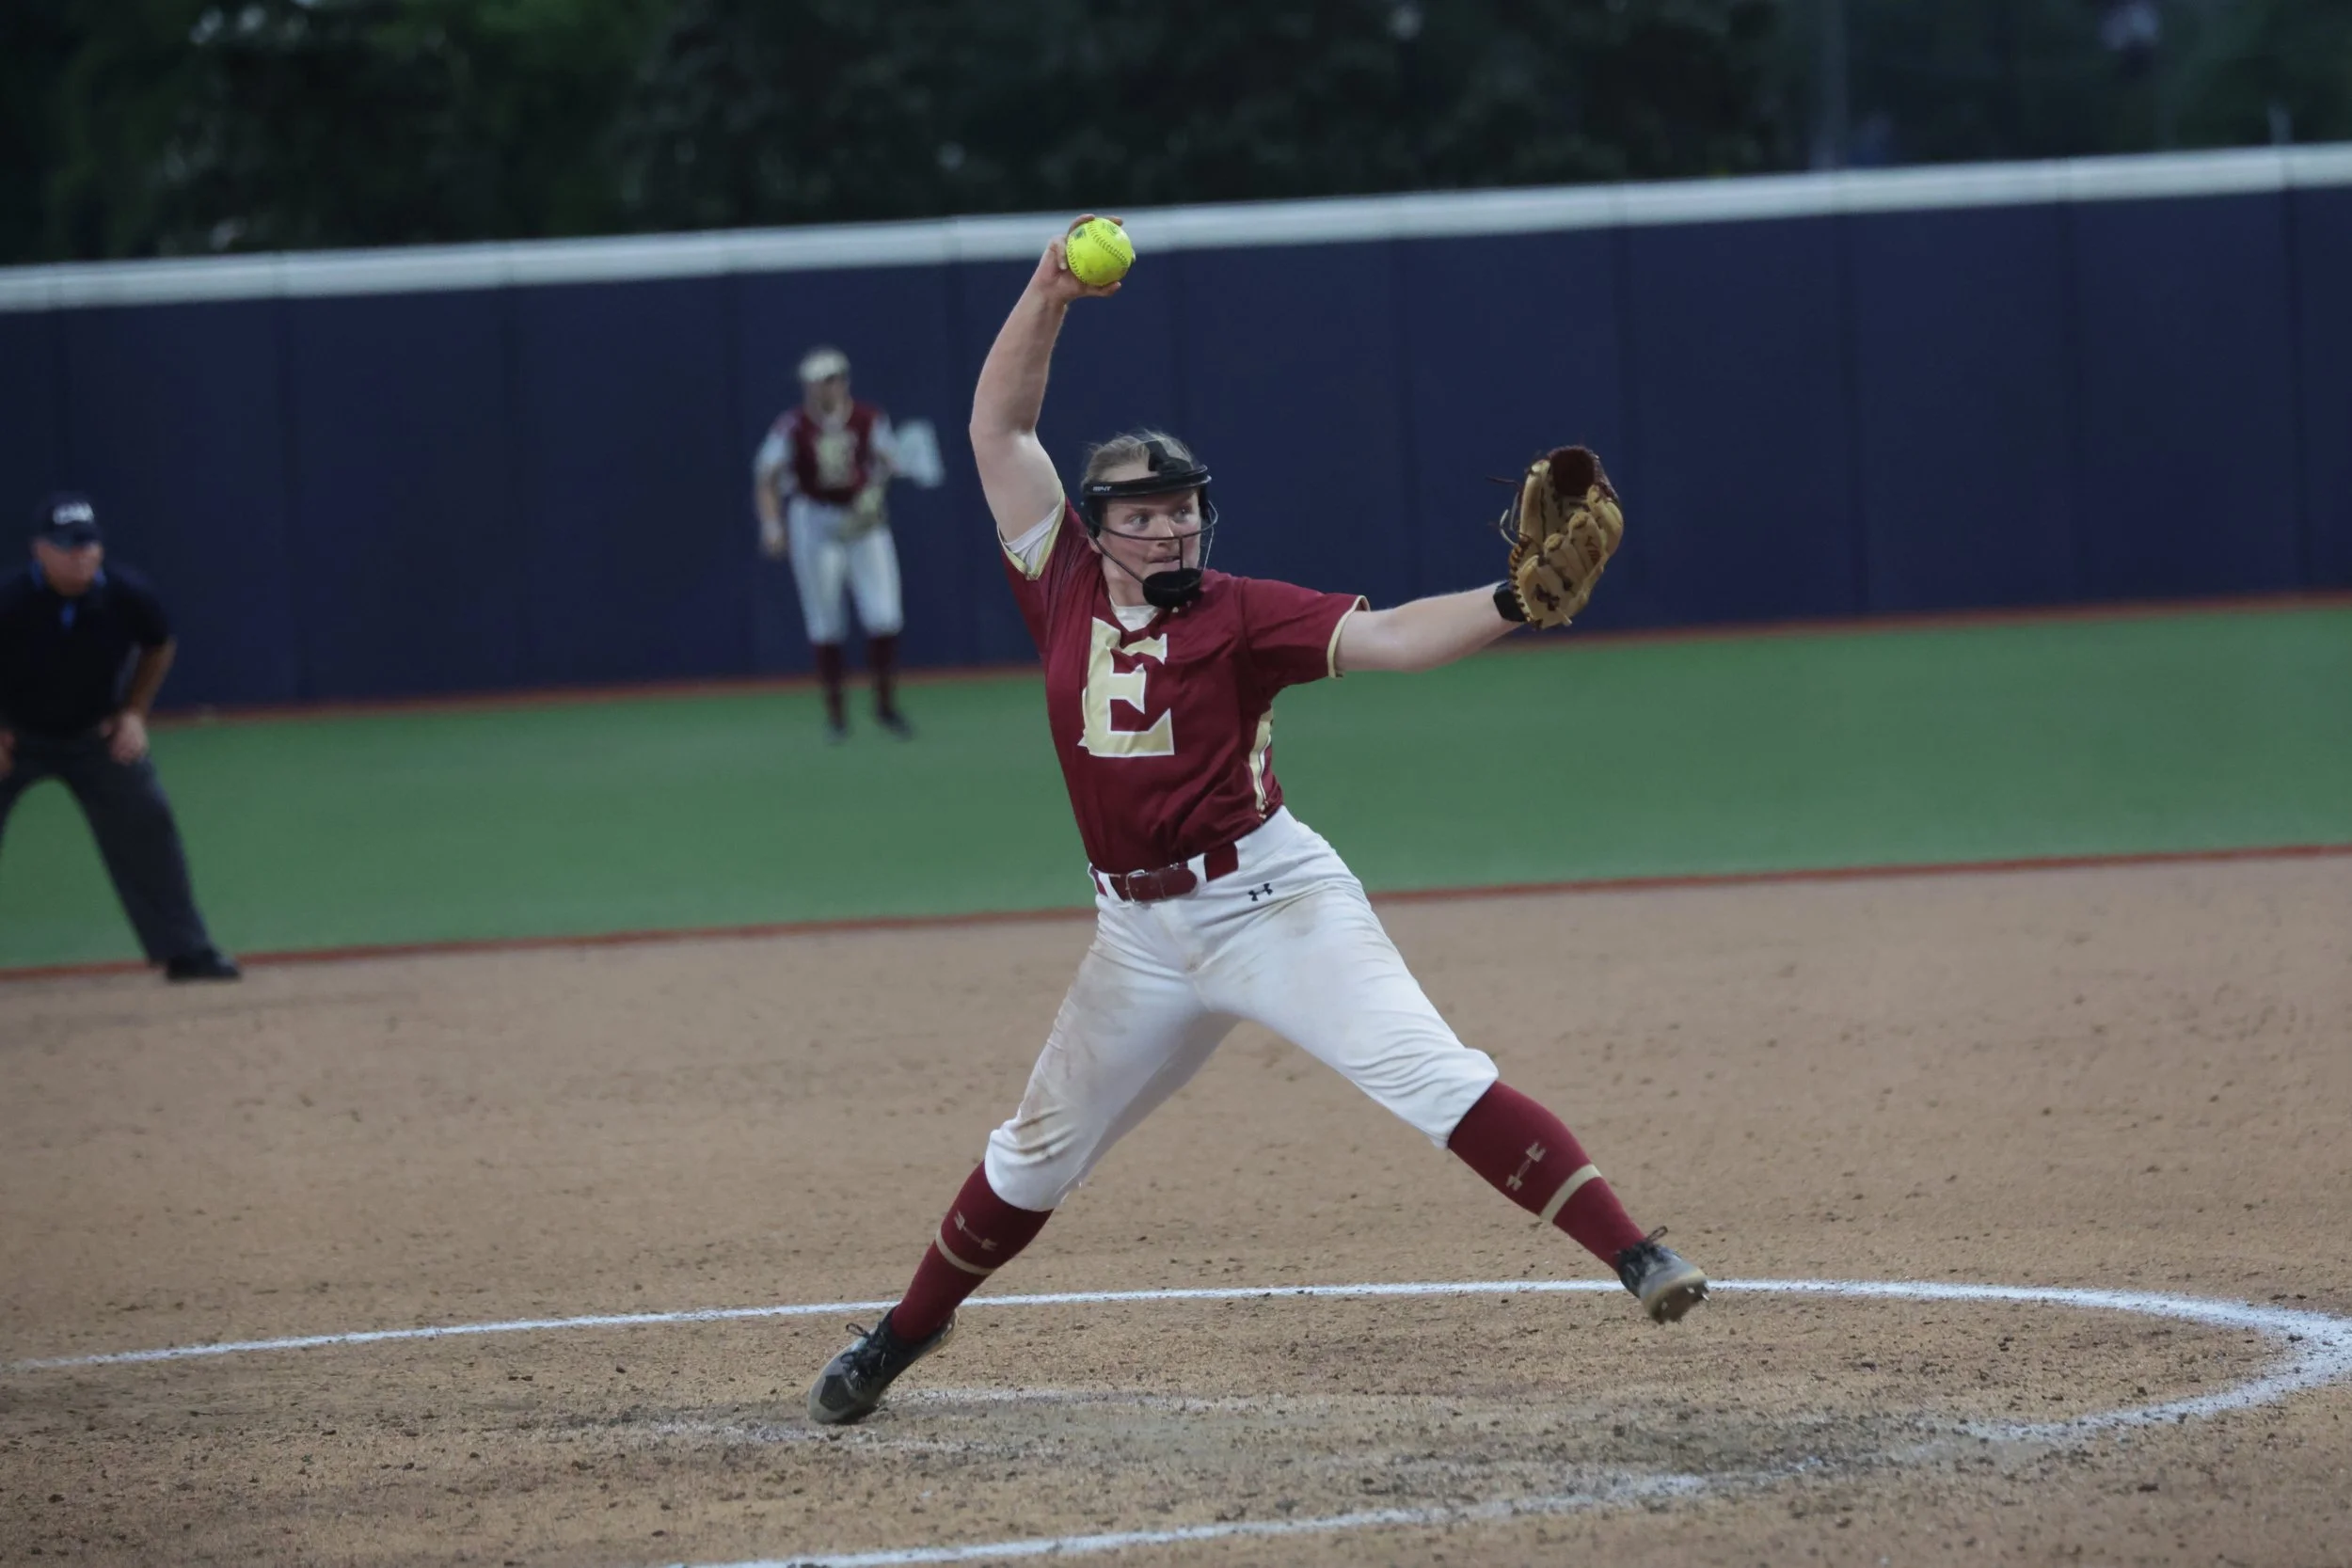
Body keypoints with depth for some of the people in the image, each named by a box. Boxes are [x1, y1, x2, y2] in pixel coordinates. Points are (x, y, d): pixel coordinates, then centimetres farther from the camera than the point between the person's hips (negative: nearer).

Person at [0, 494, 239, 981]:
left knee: (146, 828, -2)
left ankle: (186, 951, 9)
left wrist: (134, 713, -5)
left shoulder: (127, 598, -22)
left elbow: (159, 648, 1)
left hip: (97, 735, 2)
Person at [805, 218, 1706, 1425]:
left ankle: (1634, 1255, -28)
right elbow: (998, 428, 7)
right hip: (1140, 933, 4)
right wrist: (1049, 297, -3)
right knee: (1039, 1153, 18)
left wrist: (1509, 605, -35)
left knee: (1429, 1075, -21)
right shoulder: (1066, 591, 4)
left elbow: (1387, 639, -18)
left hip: (1272, 902, -4)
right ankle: (908, 1329, 37)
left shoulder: (1239, 614, -5)